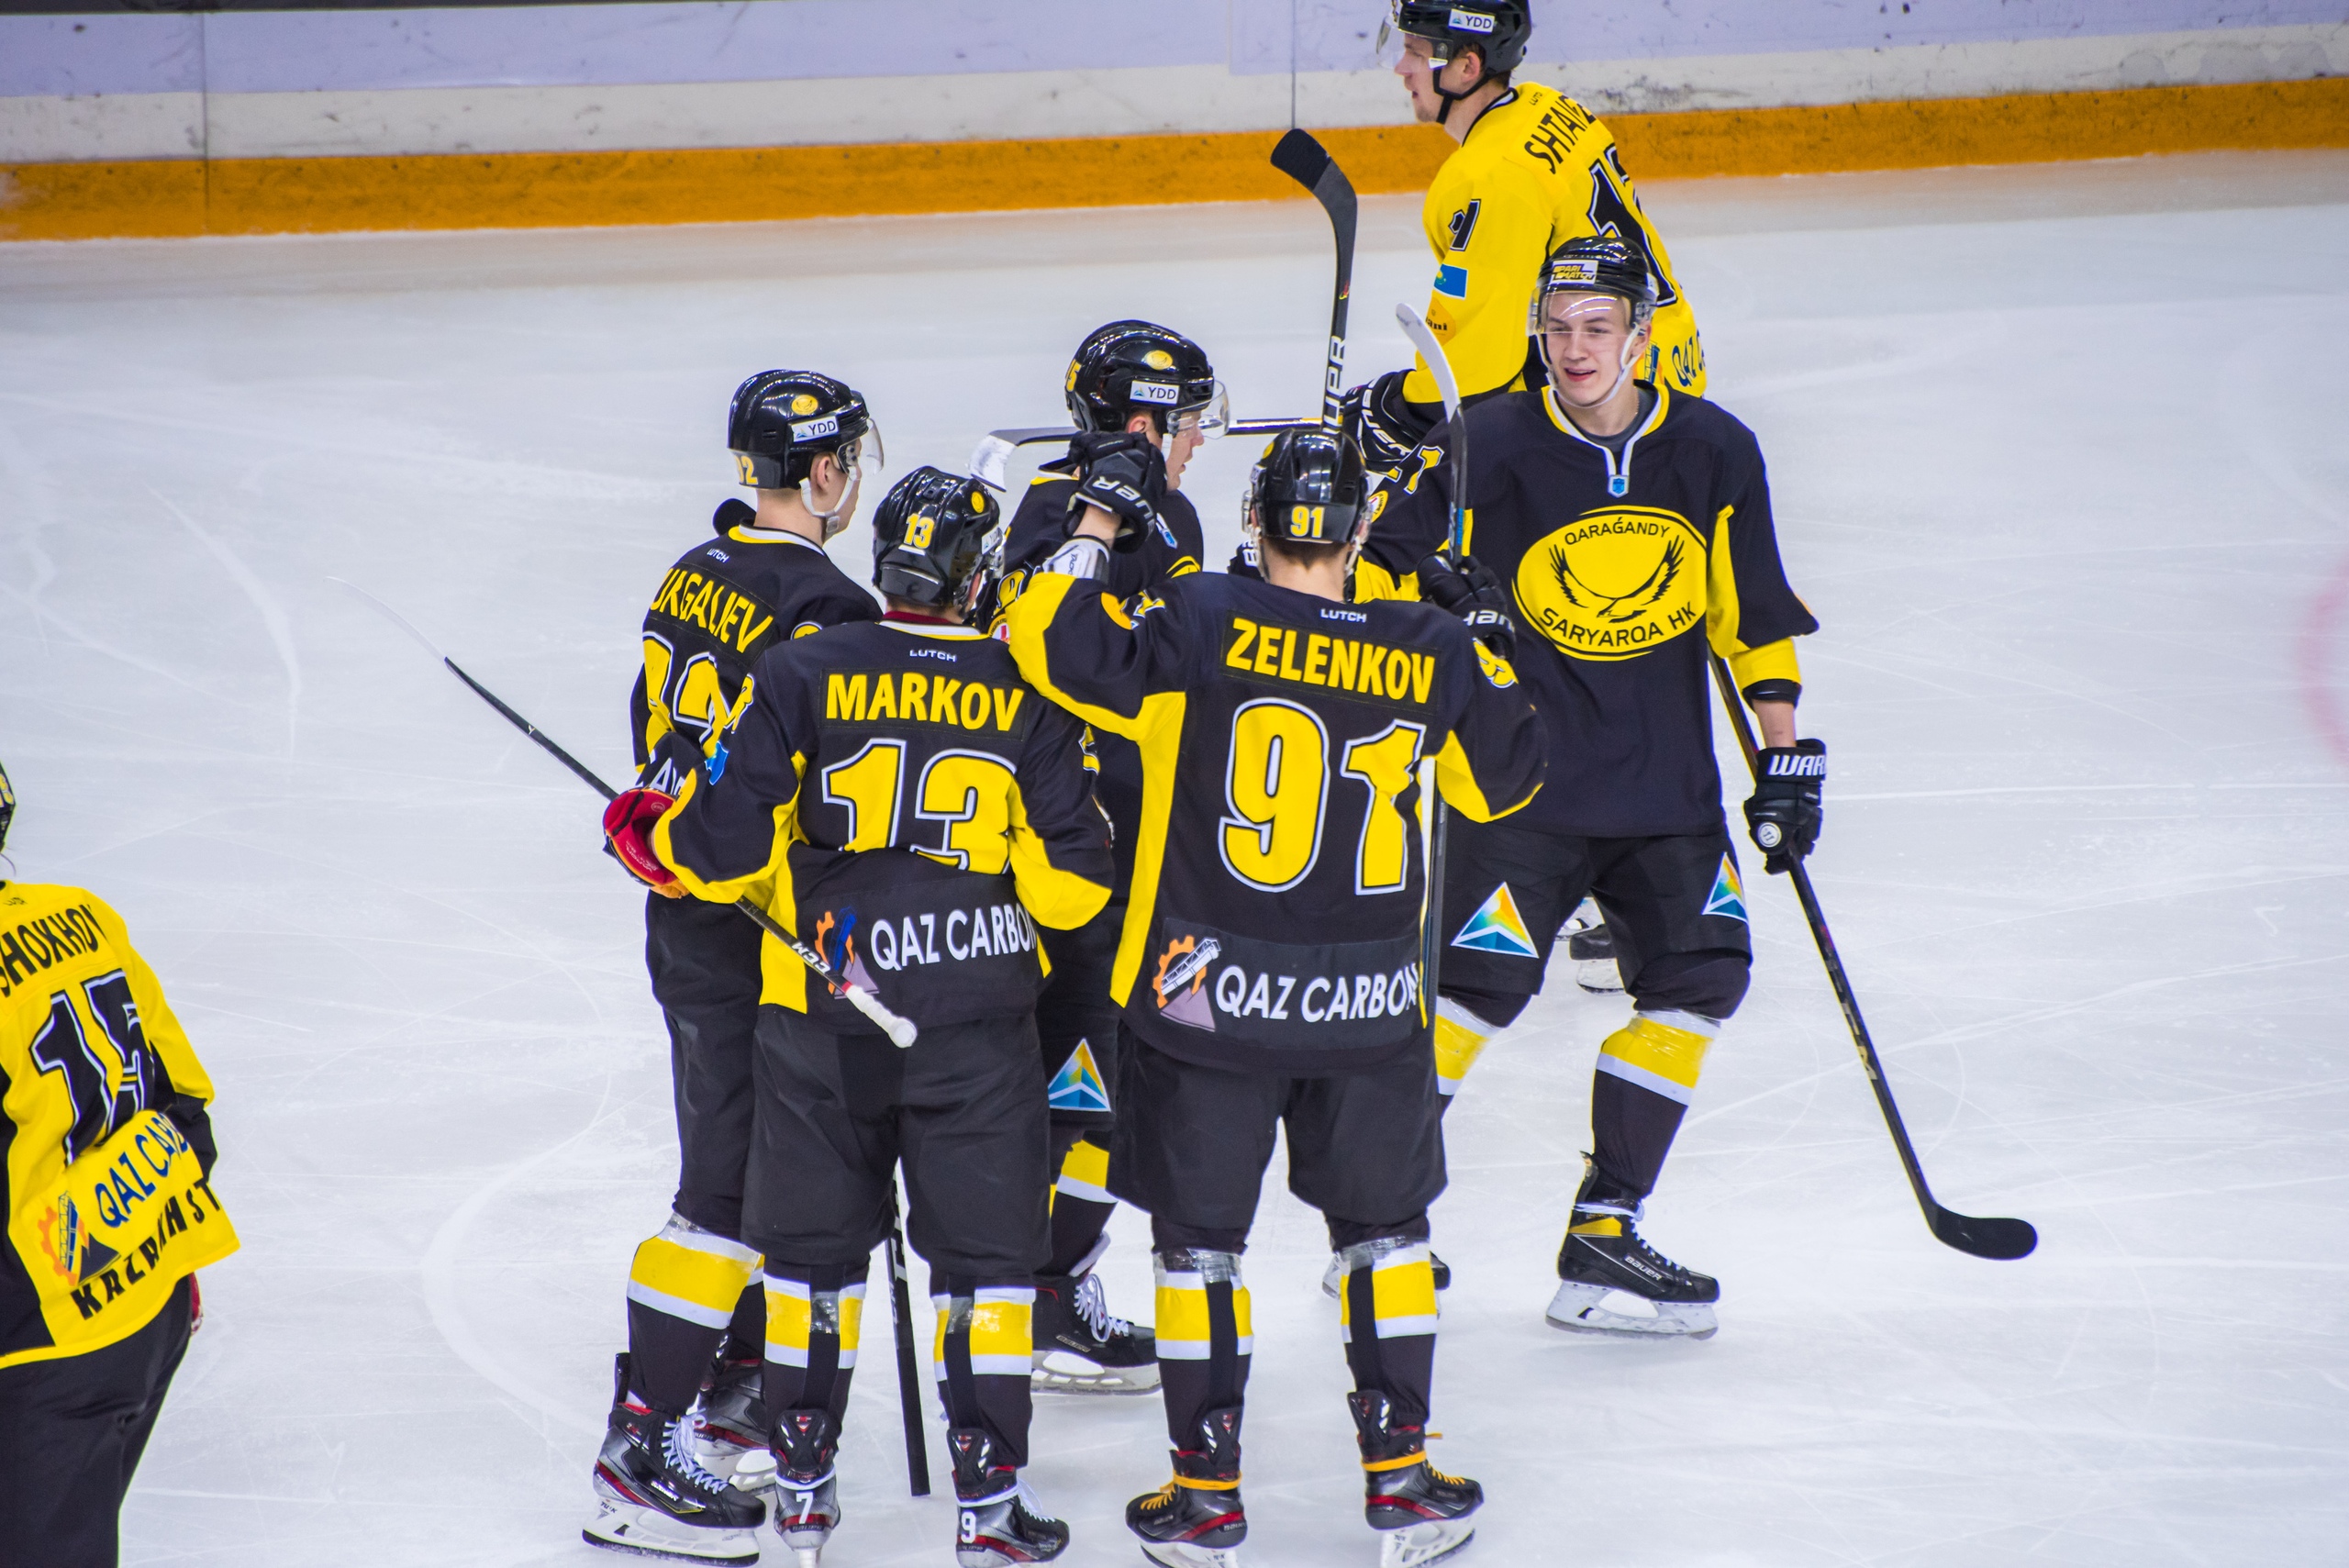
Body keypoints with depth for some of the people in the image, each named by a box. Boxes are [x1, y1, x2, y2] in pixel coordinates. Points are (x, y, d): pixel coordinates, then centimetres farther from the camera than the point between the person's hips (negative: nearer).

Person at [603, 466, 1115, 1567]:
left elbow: (721, 845, -5)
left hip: (820, 1018, 1)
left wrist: (646, 835, 15)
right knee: (985, 1255, 7)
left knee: (813, 1248, 14)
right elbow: (1071, 885, -2)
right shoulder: (1029, 698, -3)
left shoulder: (803, 676, -5)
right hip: (978, 1021, -1)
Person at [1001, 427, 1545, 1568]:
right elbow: (1504, 779, 12)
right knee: (1383, 1229, 19)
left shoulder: (1203, 627, -12)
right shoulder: (1431, 658, -2)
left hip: (1207, 997, -2)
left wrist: (1102, 520, 1)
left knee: (1198, 1239, 10)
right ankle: (1399, 1475, 21)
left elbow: (1053, 645, -10)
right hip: (1368, 1005, 2)